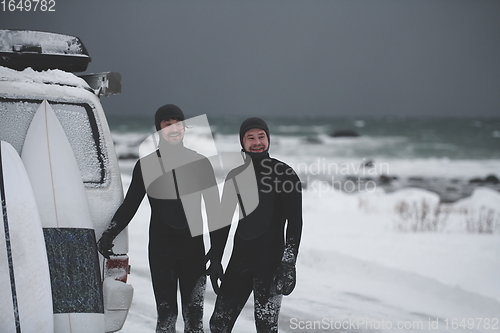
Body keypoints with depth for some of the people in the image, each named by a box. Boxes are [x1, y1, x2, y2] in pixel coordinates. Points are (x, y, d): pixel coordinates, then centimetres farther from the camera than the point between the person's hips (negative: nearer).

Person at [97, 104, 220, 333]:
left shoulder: (200, 163, 3)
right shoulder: (146, 166, 3)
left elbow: (214, 210, 5)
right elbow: (129, 206, 9)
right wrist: (108, 236, -4)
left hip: (193, 247, 0)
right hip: (160, 249, 0)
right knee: (166, 314, -2)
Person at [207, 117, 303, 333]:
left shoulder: (284, 174, -5)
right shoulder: (236, 175, 11)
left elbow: (295, 222, -9)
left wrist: (289, 263, -18)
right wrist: (215, 260, 15)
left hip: (271, 260, -6)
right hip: (240, 259, 6)